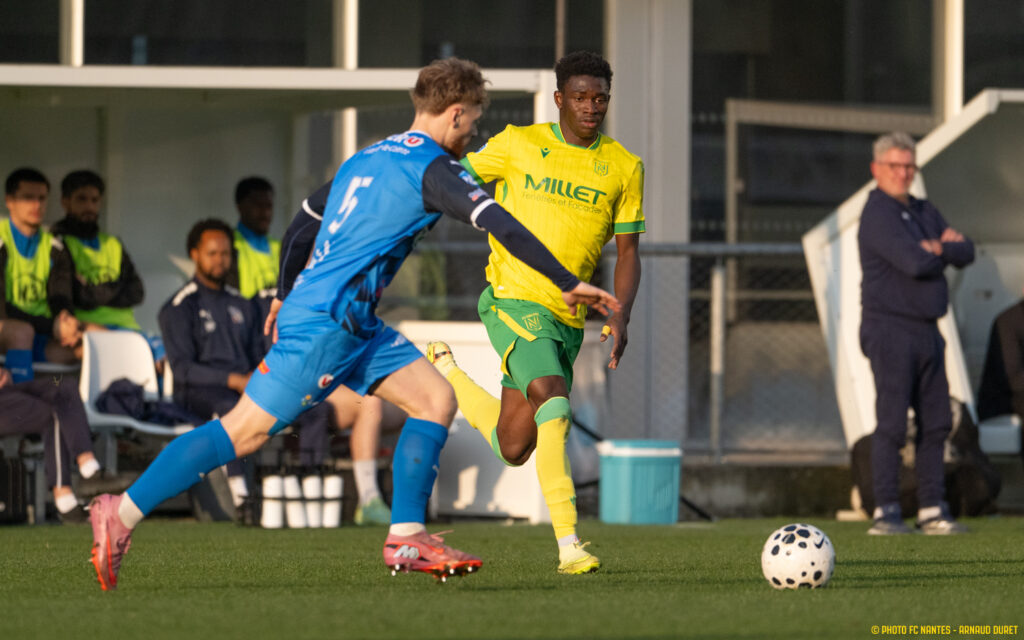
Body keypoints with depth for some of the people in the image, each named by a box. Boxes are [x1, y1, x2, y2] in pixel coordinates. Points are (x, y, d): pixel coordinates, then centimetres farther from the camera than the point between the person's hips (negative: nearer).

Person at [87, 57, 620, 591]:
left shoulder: (366, 159, 18)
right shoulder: (430, 168, -10)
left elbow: (302, 221, 28)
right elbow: (498, 224, -19)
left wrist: (288, 295, 40)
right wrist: (568, 284, -18)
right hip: (325, 324, -10)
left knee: (435, 399, 4)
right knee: (244, 432, -8)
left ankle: (406, 537, 1)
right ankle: (121, 515, -5)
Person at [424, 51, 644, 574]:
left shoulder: (624, 167, 7)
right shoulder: (518, 145, 1)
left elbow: (627, 251, 8)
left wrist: (620, 315, -7)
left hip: (569, 319, 4)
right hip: (513, 300, -4)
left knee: (513, 451, 8)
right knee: (554, 404, -28)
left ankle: (447, 372, 37)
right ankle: (568, 544, -30)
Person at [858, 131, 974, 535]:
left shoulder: (924, 212, 18)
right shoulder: (878, 214, -10)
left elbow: (966, 254, 12)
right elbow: (915, 263, -21)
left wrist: (940, 248, -8)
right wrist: (945, 250, -2)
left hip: (927, 331, 8)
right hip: (890, 330, -8)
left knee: (936, 423, 7)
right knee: (892, 423, -10)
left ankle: (932, 510, 11)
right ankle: (885, 513, -8)